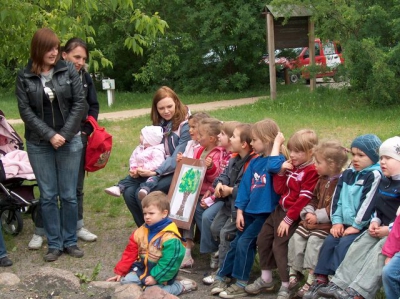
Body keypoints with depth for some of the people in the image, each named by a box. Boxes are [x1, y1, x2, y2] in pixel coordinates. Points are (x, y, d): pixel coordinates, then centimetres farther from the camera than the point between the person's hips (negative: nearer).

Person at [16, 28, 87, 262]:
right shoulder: (24, 77, 0)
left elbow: (80, 103, -3)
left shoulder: (68, 70, 0)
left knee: (69, 195, 4)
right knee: (48, 196, 4)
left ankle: (70, 241, 16)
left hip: (70, 141, 0)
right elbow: (26, 111, -4)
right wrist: (50, 135, -13)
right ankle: (54, 244, 12)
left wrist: (64, 134, -11)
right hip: (39, 144, 0)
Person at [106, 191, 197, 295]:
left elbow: (169, 263, -22)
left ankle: (179, 286, -6)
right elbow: (130, 252, 6)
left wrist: (156, 278, -23)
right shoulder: (141, 231, 0)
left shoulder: (170, 238, -22)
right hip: (142, 270, 6)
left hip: (160, 275, -6)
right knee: (125, 280, -11)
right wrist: (120, 272, 5)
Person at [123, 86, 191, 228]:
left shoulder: (185, 125, -12)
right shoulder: (159, 123, 10)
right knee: (129, 192, -15)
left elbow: (178, 157, -18)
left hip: (177, 172, -7)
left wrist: (156, 172, -25)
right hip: (157, 170, 7)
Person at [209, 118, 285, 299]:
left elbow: (273, 166, -34)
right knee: (235, 243, 7)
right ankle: (222, 277, 18)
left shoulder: (278, 159, -9)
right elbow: (245, 186, 10)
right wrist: (240, 211, 2)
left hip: (266, 213, -7)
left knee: (245, 242, -13)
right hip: (250, 211, 7)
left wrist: (277, 142, -21)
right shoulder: (254, 162, 11)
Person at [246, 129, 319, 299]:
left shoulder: (312, 171, -17)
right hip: (279, 210, 9)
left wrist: (288, 219, -19)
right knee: (262, 239, 11)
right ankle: (266, 279, 24)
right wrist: (281, 172, -7)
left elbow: (303, 199, -20)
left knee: (279, 246, -11)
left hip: (293, 215, -9)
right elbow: (279, 190, 8)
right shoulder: (292, 166, 8)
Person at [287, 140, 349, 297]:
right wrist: (308, 212, -1)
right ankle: (294, 272, 6)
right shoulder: (322, 179, 14)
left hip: (327, 222, -9)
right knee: (296, 237, -5)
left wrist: (317, 217, -19)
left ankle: (311, 279, -18)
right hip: (312, 219, 9)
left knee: (314, 240, -25)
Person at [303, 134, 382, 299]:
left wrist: (356, 226, -17)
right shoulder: (347, 174, 14)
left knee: (344, 244, -23)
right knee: (329, 241, -9)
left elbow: (368, 203, -16)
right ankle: (320, 280, -6)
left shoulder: (374, 176, -10)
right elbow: (337, 198, 12)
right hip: (344, 224, 7)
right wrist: (337, 221, 1)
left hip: (362, 226, -7)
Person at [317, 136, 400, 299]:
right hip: (382, 228, 9)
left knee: (379, 251, -26)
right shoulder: (384, 182, 13)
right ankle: (340, 283, -9)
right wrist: (375, 221, 3)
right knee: (359, 246, -6)